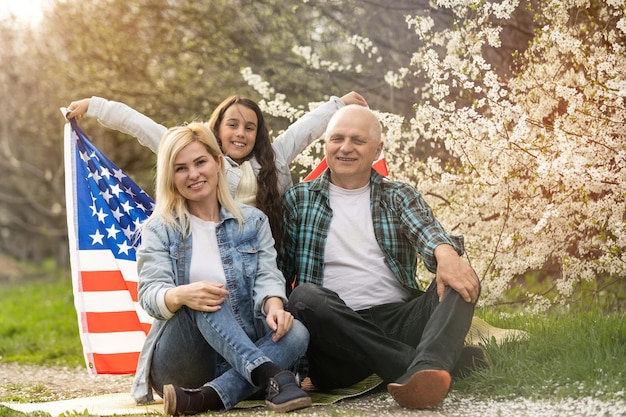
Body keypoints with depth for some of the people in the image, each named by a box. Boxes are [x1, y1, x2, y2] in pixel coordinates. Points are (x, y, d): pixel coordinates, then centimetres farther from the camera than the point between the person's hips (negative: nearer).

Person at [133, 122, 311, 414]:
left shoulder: (252, 221, 12)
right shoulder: (159, 228, 6)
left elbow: (267, 277, -2)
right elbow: (150, 294, -7)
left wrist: (274, 306, -28)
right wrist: (181, 295, -32)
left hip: (240, 358, 2)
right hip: (181, 363, -2)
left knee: (296, 333, -28)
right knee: (201, 300, -31)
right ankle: (271, 376, -44)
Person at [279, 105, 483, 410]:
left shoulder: (399, 196, 15)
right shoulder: (299, 201, 14)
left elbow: (425, 228, -7)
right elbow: (279, 272, 10)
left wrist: (446, 252, -31)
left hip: (399, 319, 1)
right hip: (337, 333, -1)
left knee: (459, 281, -22)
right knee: (305, 297, -33)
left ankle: (423, 372, -51)